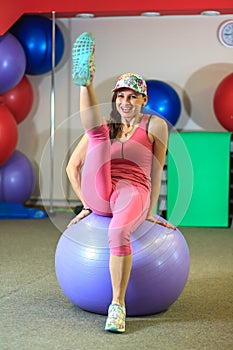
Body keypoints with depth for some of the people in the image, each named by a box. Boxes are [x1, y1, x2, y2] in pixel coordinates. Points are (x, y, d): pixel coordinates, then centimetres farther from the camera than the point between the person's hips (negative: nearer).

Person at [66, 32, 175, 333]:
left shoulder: (155, 125, 10)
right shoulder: (107, 125, 17)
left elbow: (156, 171, 7)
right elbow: (72, 166, 16)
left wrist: (150, 212, 5)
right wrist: (84, 203, 9)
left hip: (133, 193, -3)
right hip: (99, 196, 3)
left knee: (118, 232, -36)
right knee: (99, 133, -15)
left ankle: (118, 305, -29)